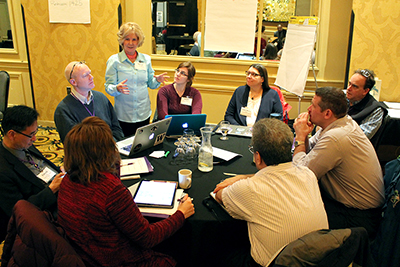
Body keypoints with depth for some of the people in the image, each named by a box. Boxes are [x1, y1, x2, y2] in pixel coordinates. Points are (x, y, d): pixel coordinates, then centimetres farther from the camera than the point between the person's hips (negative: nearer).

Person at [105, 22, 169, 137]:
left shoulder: (146, 59, 7)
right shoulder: (114, 60, -2)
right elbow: (108, 87, -4)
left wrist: (157, 80, -9)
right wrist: (117, 88, -26)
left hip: (144, 114, 3)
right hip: (123, 116, -3)